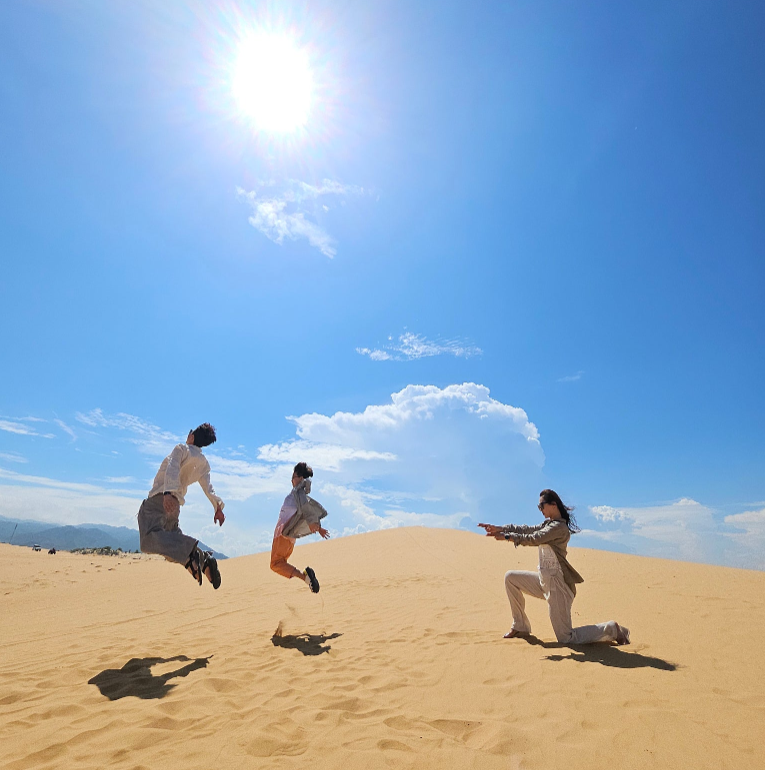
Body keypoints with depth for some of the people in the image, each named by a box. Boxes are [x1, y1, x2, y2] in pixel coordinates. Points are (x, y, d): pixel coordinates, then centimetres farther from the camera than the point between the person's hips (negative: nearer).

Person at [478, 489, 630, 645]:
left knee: (566, 638, -1)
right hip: (544, 581, 9)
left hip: (557, 585, -9)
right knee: (511, 578, 9)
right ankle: (520, 627, 17)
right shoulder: (548, 524, 11)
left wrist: (507, 536, -18)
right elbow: (527, 529, 5)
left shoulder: (559, 527, -19)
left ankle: (611, 629, 14)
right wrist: (500, 528, -3)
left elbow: (534, 538, -26)